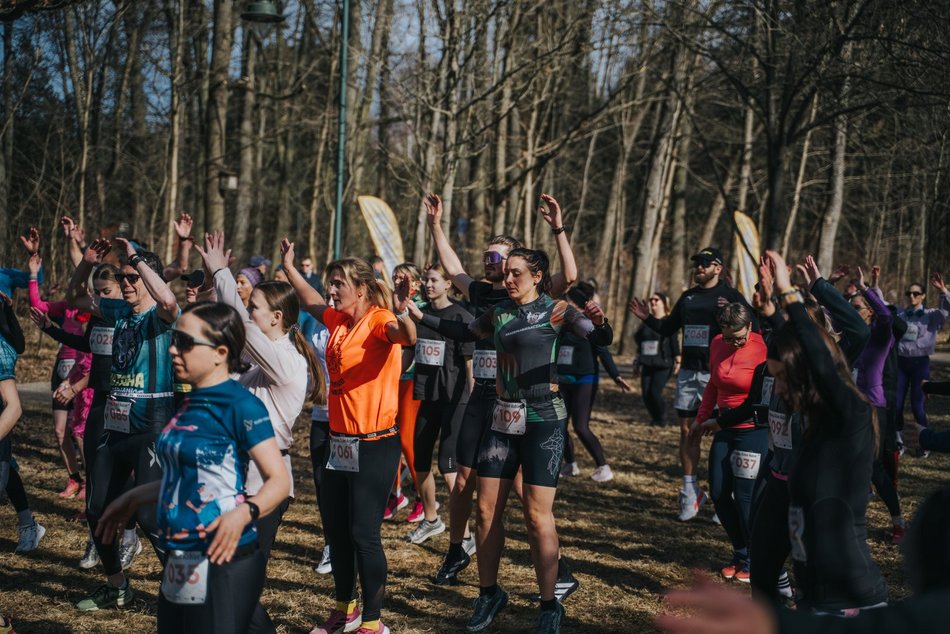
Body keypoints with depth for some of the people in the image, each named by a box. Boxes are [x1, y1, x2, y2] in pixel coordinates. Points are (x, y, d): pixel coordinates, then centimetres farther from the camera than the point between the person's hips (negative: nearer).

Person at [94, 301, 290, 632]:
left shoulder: (240, 404, -14)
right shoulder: (191, 403, 11)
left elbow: (279, 480, -18)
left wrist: (243, 513, -35)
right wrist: (133, 498, 26)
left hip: (223, 561, -9)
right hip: (179, 563, 9)